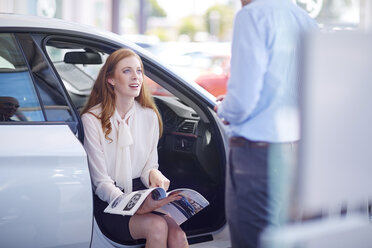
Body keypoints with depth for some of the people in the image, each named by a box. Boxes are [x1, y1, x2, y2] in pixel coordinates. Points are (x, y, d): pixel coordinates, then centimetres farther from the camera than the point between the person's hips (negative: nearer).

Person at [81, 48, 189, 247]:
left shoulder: (149, 116, 9)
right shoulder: (92, 119, -6)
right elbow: (101, 183, -10)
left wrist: (153, 174, -11)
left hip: (140, 194, 4)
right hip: (107, 205, -4)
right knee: (157, 226, -31)